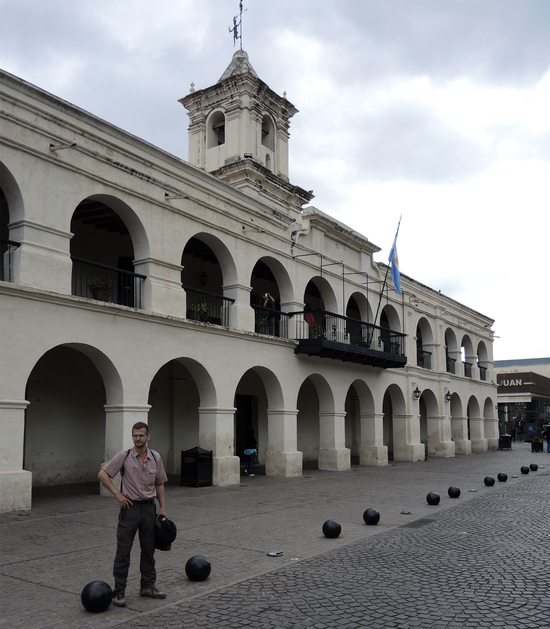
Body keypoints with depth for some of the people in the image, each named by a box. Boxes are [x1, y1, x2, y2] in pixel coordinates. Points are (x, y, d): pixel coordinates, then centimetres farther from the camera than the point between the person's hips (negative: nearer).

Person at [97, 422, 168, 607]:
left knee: (149, 549, 11)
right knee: (123, 551, -1)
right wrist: (117, 493, -13)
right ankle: (119, 591, 7)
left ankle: (148, 586, 23)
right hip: (130, 507, -3)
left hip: (149, 508, 4)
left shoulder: (155, 457, 3)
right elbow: (102, 474, -8)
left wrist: (162, 507, 6)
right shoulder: (124, 456, -8)